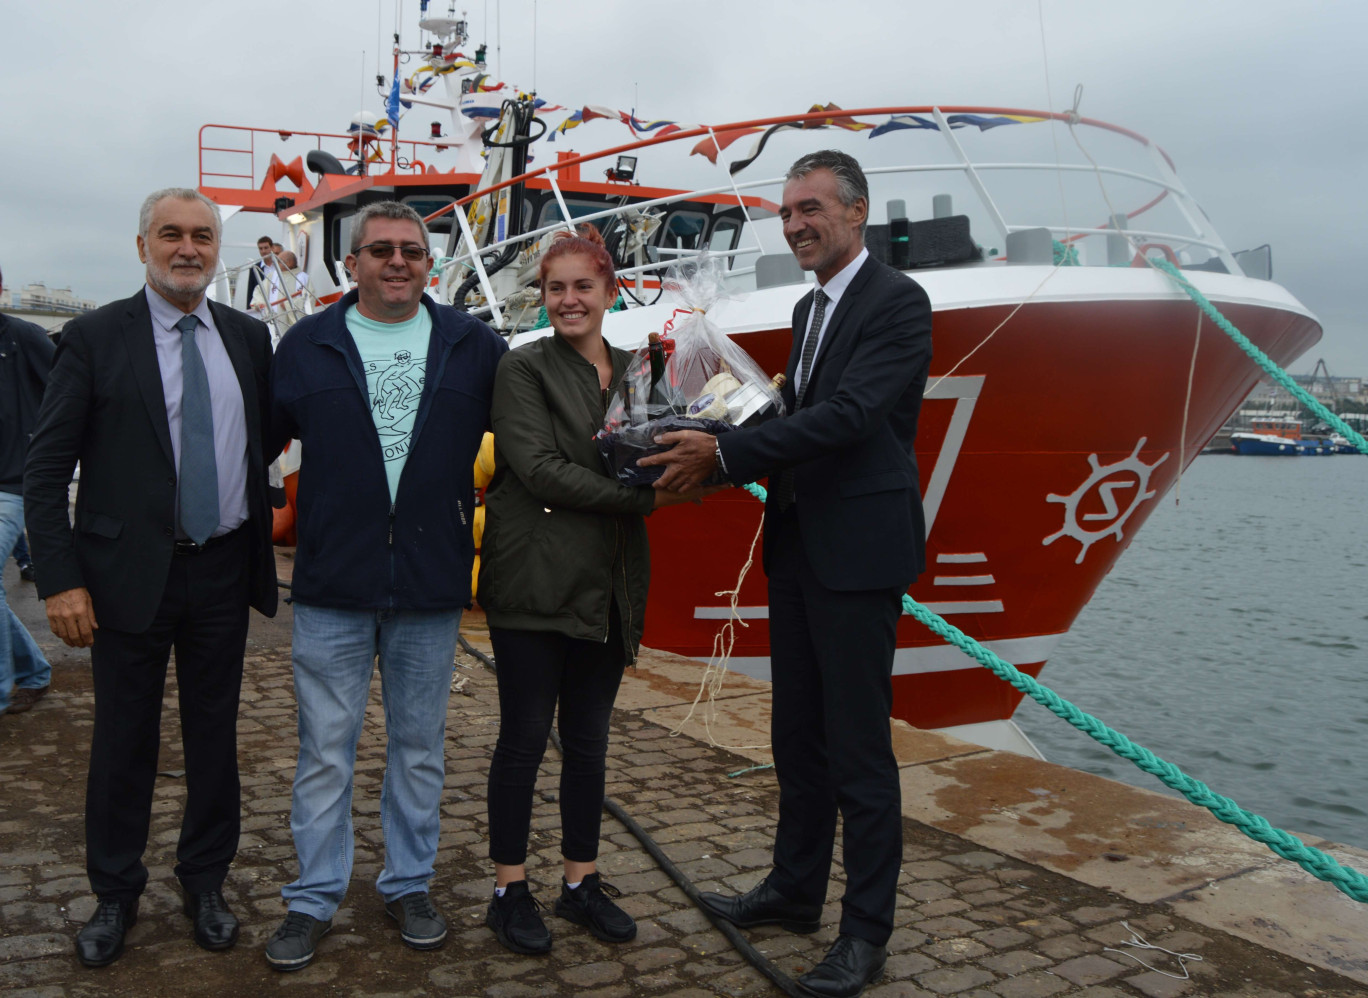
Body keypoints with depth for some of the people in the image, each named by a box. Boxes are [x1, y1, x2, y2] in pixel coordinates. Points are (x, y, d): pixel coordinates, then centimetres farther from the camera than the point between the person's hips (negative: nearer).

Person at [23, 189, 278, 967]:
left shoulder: (249, 338, 5)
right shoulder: (95, 338, -4)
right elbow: (46, 469, -5)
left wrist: (263, 552, 6)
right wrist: (61, 580, -11)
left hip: (224, 569, 3)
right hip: (130, 573, -2)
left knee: (215, 734, 13)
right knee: (124, 739, 9)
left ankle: (206, 881, 31)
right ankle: (116, 895, 28)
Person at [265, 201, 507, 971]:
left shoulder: (474, 346, 5)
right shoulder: (308, 345, 4)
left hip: (431, 587, 1)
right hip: (333, 588, -1)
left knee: (420, 749, 13)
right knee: (325, 753, 6)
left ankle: (410, 885, 29)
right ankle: (314, 900, 22)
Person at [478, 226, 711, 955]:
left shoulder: (634, 372, 12)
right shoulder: (523, 369, -4)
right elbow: (538, 470, -15)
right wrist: (644, 499, -17)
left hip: (606, 587, 5)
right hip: (535, 581, -5)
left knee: (589, 739, 13)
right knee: (524, 737, 3)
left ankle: (582, 884, 26)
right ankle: (509, 891, 19)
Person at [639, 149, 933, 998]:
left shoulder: (898, 302, -11)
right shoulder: (809, 309, 16)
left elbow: (847, 414, -23)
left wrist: (726, 453, -24)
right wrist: (716, 454, -2)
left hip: (860, 552, -9)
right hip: (797, 546, 9)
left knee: (860, 747, 0)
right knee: (798, 733, 18)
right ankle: (796, 888, 34)